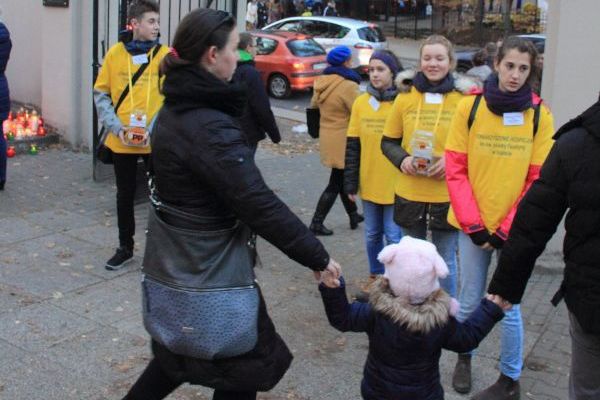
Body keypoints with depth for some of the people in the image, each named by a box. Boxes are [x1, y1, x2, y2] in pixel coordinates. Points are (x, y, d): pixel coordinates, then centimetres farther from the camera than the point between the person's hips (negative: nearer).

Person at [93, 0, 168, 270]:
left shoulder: (165, 55, -4)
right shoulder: (115, 53, 0)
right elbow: (101, 94, 4)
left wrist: (156, 127, -16)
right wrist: (116, 126, -8)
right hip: (122, 141, 2)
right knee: (125, 195, 14)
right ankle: (125, 248, 29)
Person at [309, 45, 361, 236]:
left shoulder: (322, 81, 4)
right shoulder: (348, 85, -20)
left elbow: (314, 104, 14)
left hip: (327, 137, 8)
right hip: (343, 140, -8)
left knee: (342, 179, 19)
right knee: (336, 183, 2)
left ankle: (353, 215, 31)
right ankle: (316, 223, 4)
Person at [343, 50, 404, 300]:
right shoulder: (361, 103, 2)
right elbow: (353, 146, 4)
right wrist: (351, 183, 3)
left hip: (396, 185, -4)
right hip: (369, 183, 4)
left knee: (394, 235, 3)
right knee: (372, 234, 15)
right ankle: (375, 276, 32)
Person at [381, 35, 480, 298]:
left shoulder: (464, 99, -5)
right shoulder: (405, 97, 1)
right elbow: (388, 142, 8)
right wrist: (402, 159, -11)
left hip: (447, 195, -2)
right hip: (409, 193, 2)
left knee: (445, 260, 11)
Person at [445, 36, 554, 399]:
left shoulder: (540, 115, -3)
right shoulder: (470, 107, -3)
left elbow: (539, 179, -3)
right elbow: (455, 169, -2)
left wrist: (508, 229, -8)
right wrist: (473, 224, -8)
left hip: (514, 229, -1)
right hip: (473, 225, 1)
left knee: (507, 304, 5)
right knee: (470, 300, 11)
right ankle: (464, 357, 38)